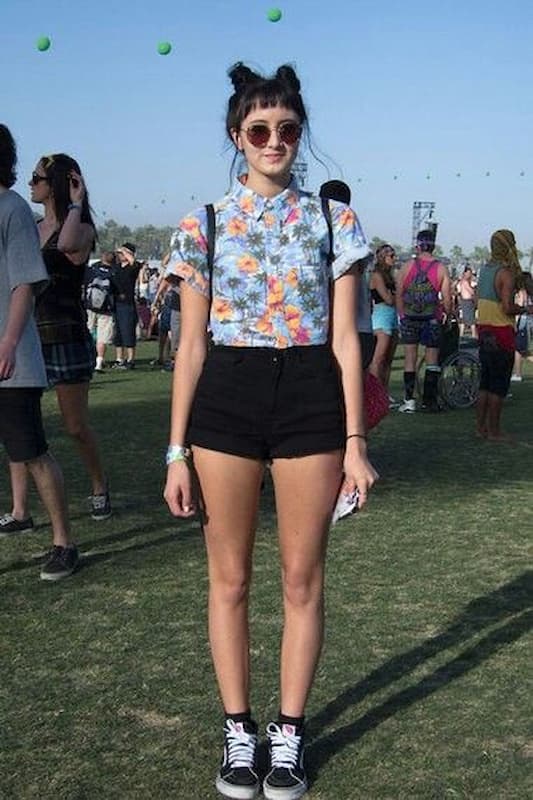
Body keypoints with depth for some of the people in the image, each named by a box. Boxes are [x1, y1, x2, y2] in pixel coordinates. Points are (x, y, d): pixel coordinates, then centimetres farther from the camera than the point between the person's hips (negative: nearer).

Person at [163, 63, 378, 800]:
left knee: (302, 580, 6)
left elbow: (345, 337, 2)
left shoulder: (332, 220, 4)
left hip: (310, 398, 0)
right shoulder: (204, 224, 3)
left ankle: (289, 734, 23)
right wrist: (177, 451, -1)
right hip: (226, 400, 0)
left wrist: (355, 439, -3)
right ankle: (238, 733, 24)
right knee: (229, 580, 7)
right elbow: (192, 343, 2)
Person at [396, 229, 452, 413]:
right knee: (432, 361, 6)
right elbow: (447, 299, -4)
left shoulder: (407, 266, -1)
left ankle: (409, 399, 2)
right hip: (432, 319, -1)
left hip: (410, 318, 1)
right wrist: (448, 314, 13)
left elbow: (398, 295, 0)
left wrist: (402, 316, 11)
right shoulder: (441, 269, -3)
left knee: (410, 358, 6)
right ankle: (430, 401, 7)